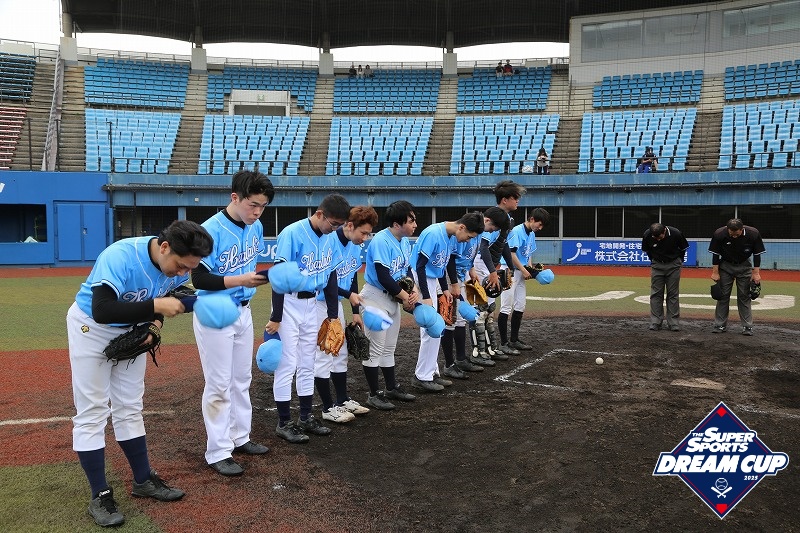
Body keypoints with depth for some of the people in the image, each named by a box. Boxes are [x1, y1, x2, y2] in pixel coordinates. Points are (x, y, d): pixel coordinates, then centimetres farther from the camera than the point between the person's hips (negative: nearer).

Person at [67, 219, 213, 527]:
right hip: (91, 327, -6)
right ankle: (100, 496, 6)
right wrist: (155, 306, -46)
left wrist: (155, 323, -15)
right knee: (92, 412, -3)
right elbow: (102, 310, -45)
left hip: (132, 331, 6)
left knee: (129, 407, 14)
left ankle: (143, 480, 24)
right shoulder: (120, 257, -36)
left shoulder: (178, 266, -17)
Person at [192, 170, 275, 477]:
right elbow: (199, 279, -22)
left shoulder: (256, 227, 1)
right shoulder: (211, 230, -21)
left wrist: (258, 277, 1)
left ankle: (240, 438, 32)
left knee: (242, 379, 17)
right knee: (219, 384, -1)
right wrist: (240, 280, -30)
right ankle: (218, 452, 11)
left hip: (243, 311, 7)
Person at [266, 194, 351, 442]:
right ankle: (284, 423, 10)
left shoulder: (331, 239, 2)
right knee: (287, 364, -2)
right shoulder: (292, 233, -18)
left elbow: (331, 277, 10)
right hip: (289, 304, -7)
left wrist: (333, 316, 11)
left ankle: (306, 418, 25)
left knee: (307, 364, 14)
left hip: (312, 305, 7)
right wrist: (275, 318, -17)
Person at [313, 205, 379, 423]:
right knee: (323, 354, -3)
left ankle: (343, 400, 28)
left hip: (336, 303, 9)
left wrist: (356, 312, 9)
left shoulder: (356, 246, 2)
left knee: (341, 353, 16)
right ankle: (328, 408, 7)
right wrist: (349, 294, -23)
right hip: (319, 304, -9)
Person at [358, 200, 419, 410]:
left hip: (394, 298, 9)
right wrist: (405, 296, -16)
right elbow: (383, 277, -25)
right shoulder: (381, 241, -22)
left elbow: (407, 270, 12)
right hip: (376, 298, -9)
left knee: (389, 347, 19)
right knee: (375, 348, -2)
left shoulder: (405, 241, 5)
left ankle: (392, 388, 31)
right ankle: (374, 394, 8)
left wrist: (413, 291, -6)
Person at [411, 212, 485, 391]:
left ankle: (431, 373, 22)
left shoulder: (453, 237, 5)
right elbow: (420, 266, -23)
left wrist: (445, 289, 12)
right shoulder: (433, 234, -22)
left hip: (432, 281, 9)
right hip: (420, 281, -9)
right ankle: (422, 376, -1)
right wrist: (426, 297, -24)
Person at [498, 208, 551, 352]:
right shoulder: (516, 231, -15)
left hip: (521, 272, 10)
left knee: (520, 306, 13)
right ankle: (504, 344, -4)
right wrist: (524, 270, -15)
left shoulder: (532, 234, 13)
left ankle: (514, 340, 23)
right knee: (506, 307, -7)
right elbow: (511, 253, -20)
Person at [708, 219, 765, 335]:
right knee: (723, 295, 1)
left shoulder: (753, 234, -21)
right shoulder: (719, 234, -22)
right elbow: (715, 254, -9)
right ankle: (720, 325, 8)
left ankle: (747, 327, 5)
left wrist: (756, 273, -9)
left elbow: (757, 254, -9)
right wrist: (715, 272, -9)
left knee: (744, 296, -1)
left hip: (744, 266, 0)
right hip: (725, 266, 0)